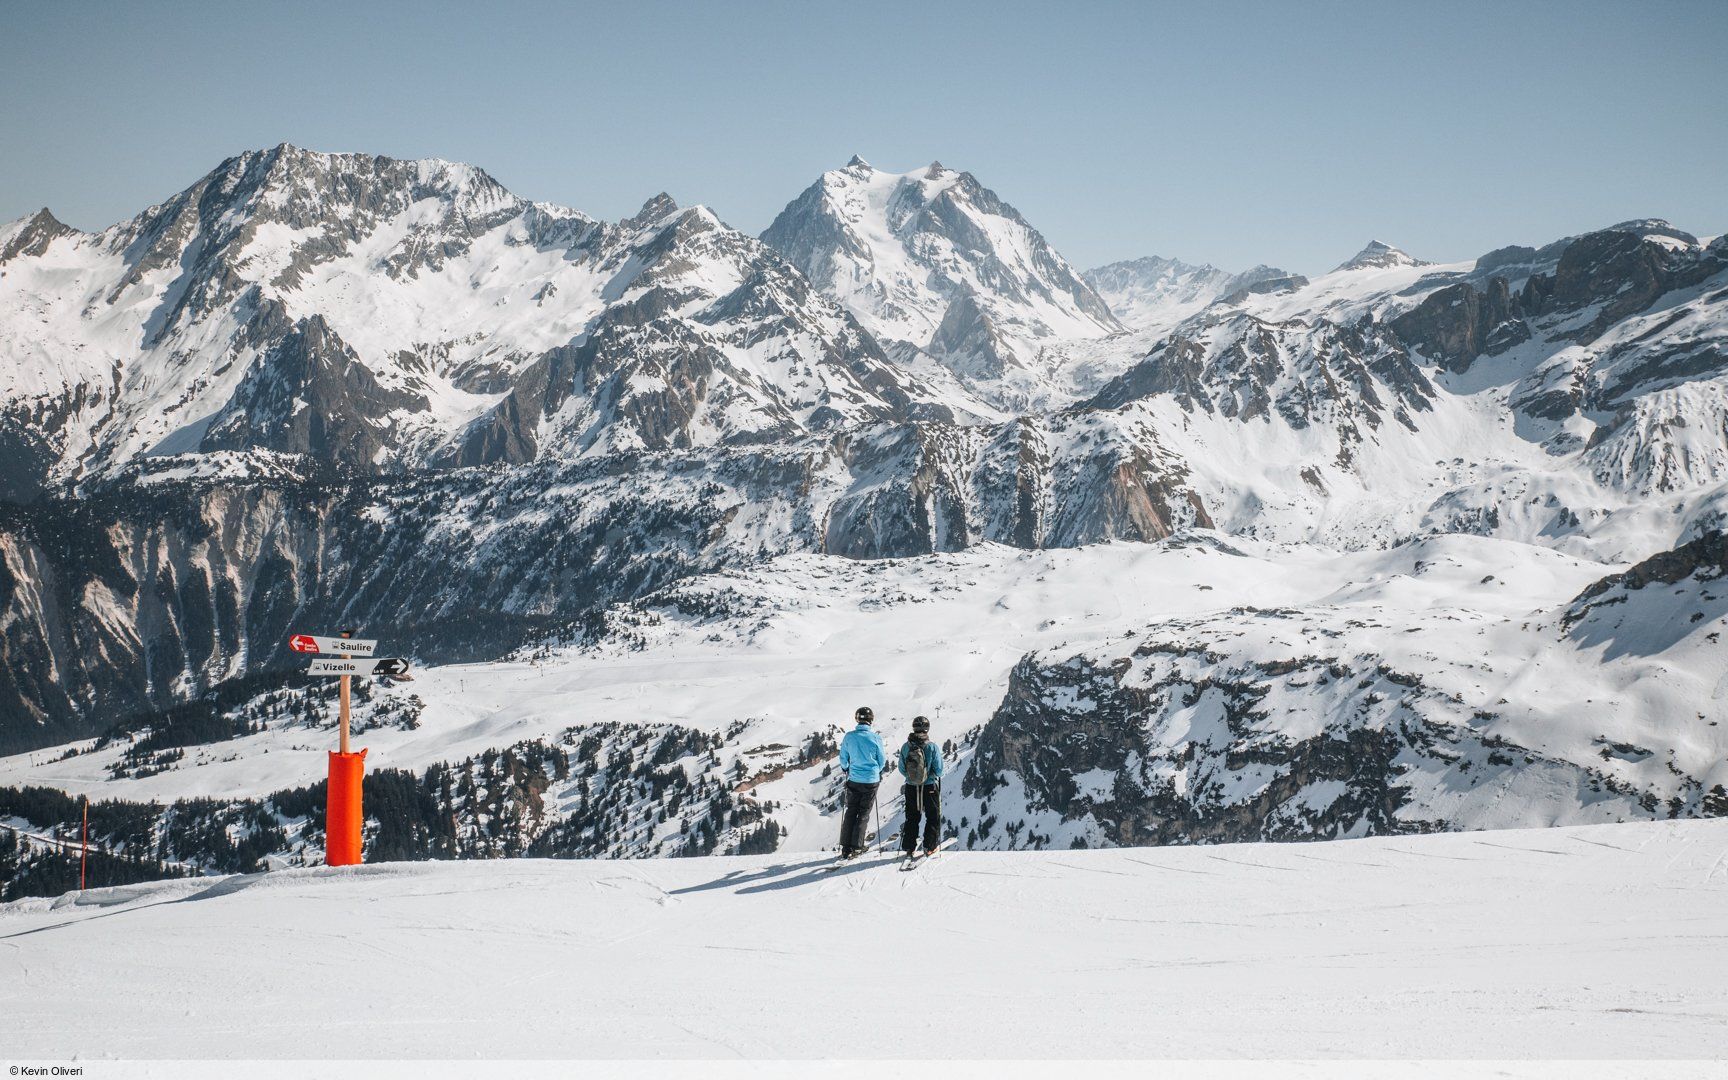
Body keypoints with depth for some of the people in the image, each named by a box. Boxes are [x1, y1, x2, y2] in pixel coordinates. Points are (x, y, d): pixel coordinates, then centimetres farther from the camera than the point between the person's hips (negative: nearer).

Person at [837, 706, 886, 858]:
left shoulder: (849, 737, -7)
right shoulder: (875, 738, -12)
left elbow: (843, 760, 4)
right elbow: (882, 761, -1)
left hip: (854, 780, 2)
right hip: (871, 780, -2)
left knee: (851, 812, 12)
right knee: (863, 814, 8)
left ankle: (845, 848, 8)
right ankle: (856, 847, 4)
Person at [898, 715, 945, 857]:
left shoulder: (905, 747, -9)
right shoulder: (932, 747, -17)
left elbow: (902, 769, -2)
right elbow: (939, 770, -12)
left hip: (911, 788, 3)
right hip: (930, 787, -3)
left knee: (911, 818, 16)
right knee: (933, 817, 13)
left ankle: (909, 847, 16)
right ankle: (929, 846, 12)